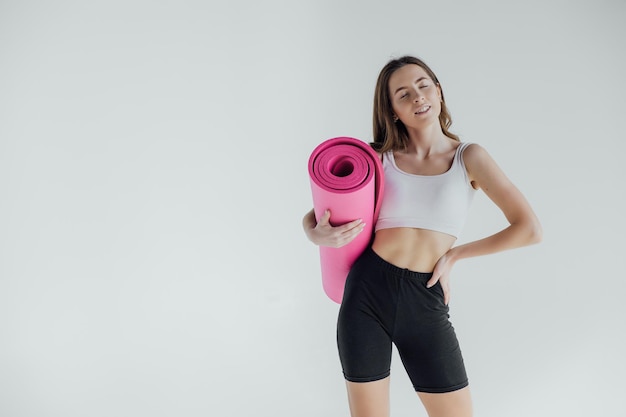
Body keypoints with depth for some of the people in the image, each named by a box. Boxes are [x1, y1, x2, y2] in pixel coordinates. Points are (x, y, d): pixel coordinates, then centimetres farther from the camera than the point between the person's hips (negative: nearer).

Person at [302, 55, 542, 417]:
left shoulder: (468, 157, 0)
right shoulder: (379, 159, 3)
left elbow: (529, 229, -7)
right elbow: (314, 216, 8)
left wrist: (454, 254, -5)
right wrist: (318, 235, -15)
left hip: (425, 304, 0)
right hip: (368, 294, 1)